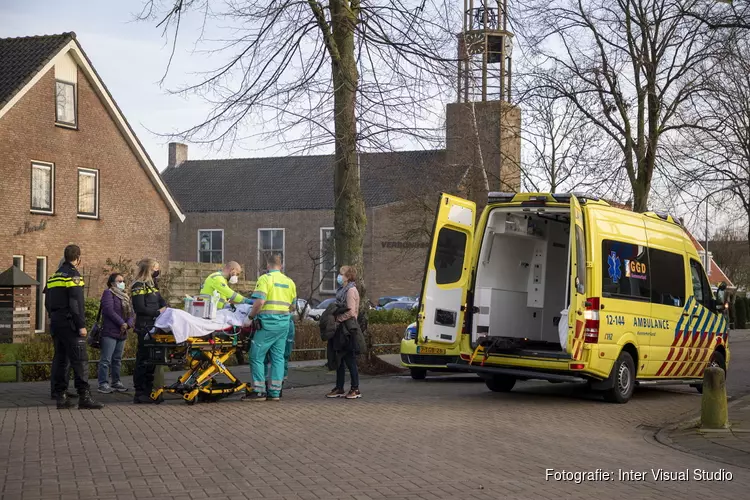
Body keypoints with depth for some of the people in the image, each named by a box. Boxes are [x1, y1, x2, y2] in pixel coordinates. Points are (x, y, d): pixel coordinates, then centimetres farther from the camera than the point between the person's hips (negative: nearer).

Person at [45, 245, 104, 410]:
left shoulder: (54, 277, 17)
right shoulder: (73, 275, -10)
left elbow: (48, 302, 20)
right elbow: (77, 303, -17)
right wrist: (81, 325, -17)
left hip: (55, 322, 9)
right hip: (69, 324, -9)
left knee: (60, 360, 11)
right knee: (80, 360, -9)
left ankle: (61, 397, 11)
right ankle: (84, 397, -14)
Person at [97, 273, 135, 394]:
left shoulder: (125, 296, 20)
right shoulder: (108, 293, -2)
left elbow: (132, 313, 13)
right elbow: (109, 310, -15)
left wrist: (128, 324, -7)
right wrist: (122, 323, -14)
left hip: (122, 333, 8)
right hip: (110, 332, -8)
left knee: (117, 359, 12)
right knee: (106, 359, -8)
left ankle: (116, 382, 19)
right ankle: (103, 384, -8)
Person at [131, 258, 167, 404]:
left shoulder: (152, 285, 19)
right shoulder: (139, 286, -10)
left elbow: (161, 302, 20)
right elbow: (140, 309, -17)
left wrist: (165, 308, -1)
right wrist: (157, 312, -12)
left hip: (154, 327, 9)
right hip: (144, 327, -9)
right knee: (143, 360, -6)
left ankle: (148, 391, 19)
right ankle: (140, 394, -3)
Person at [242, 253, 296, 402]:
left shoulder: (265, 278, -6)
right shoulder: (289, 282, 14)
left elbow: (259, 302, -16)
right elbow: (292, 305, 18)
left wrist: (251, 316, -3)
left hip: (268, 323, -7)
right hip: (284, 323, 7)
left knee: (257, 356, -1)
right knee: (278, 357, 8)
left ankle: (259, 392, -3)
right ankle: (275, 392, 9)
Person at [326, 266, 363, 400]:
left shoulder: (351, 290, -12)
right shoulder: (342, 291, 16)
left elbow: (351, 312, -19)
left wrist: (337, 319, -13)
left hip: (348, 330, -10)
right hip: (341, 330, 10)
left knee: (350, 361, -5)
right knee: (339, 360, 11)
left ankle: (355, 390, 1)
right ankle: (339, 389, 17)